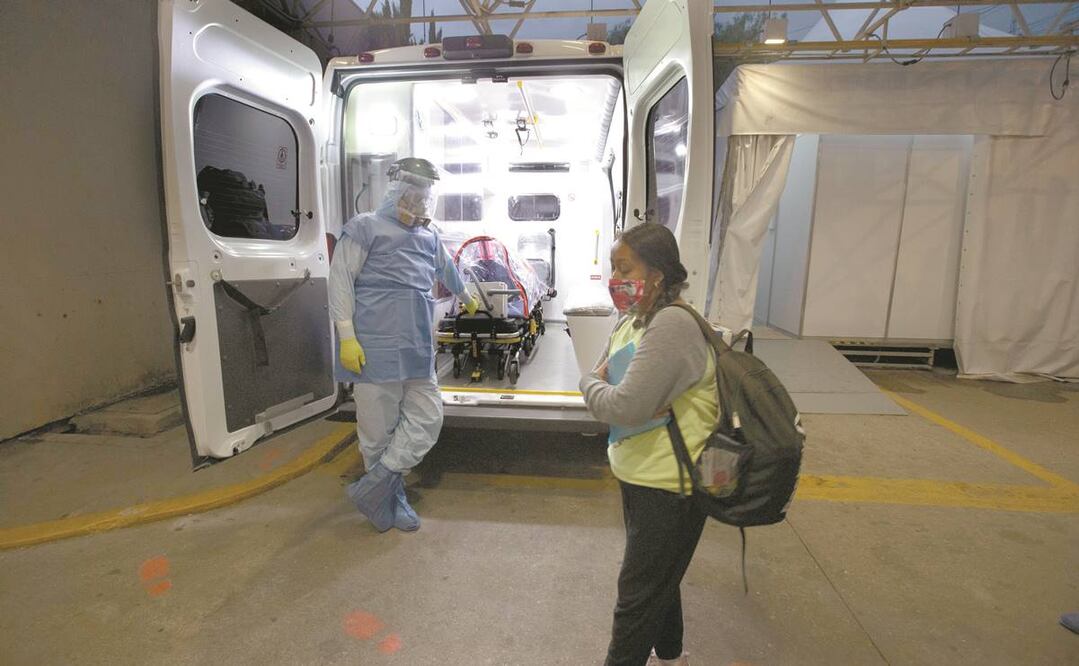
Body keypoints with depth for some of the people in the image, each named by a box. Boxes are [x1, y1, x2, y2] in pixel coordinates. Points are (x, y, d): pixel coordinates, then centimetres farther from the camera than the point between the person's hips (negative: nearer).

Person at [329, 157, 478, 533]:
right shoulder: (366, 227, 0)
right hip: (376, 350, -6)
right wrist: (347, 336, -13)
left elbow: (447, 272, 37)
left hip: (418, 353, 7)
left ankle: (371, 487, 14)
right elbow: (340, 281, -6)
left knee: (427, 420, 2)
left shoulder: (429, 237, 19)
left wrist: (466, 298, 52)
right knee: (379, 431, 4)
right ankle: (391, 499, 22)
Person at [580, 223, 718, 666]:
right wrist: (600, 385, -15)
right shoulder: (630, 321, 4)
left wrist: (591, 384, -11)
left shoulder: (672, 325, -26)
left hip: (669, 485, -9)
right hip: (639, 475, 10)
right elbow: (604, 382, 8)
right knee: (658, 578, 29)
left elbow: (623, 406, -31)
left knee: (637, 594, 9)